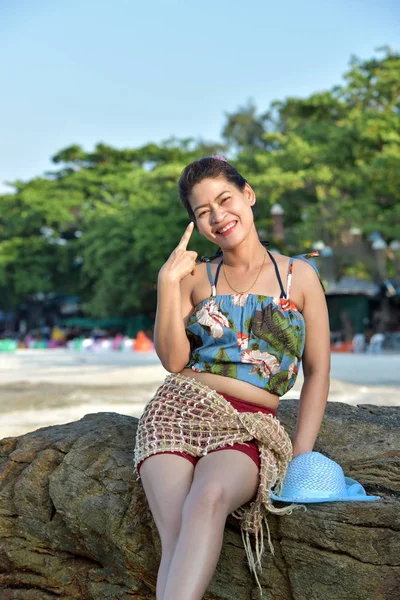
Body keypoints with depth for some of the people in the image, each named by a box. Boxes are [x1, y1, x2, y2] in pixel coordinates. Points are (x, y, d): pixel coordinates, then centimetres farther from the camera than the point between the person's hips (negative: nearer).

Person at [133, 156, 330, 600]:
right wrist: (169, 283, -5)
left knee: (210, 497, -37)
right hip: (180, 409, 1)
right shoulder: (196, 276, 14)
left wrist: (302, 454, 0)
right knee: (176, 534, -27)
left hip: (250, 428, -1)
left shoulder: (299, 276, 11)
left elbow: (317, 372, 10)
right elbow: (173, 360, 4)